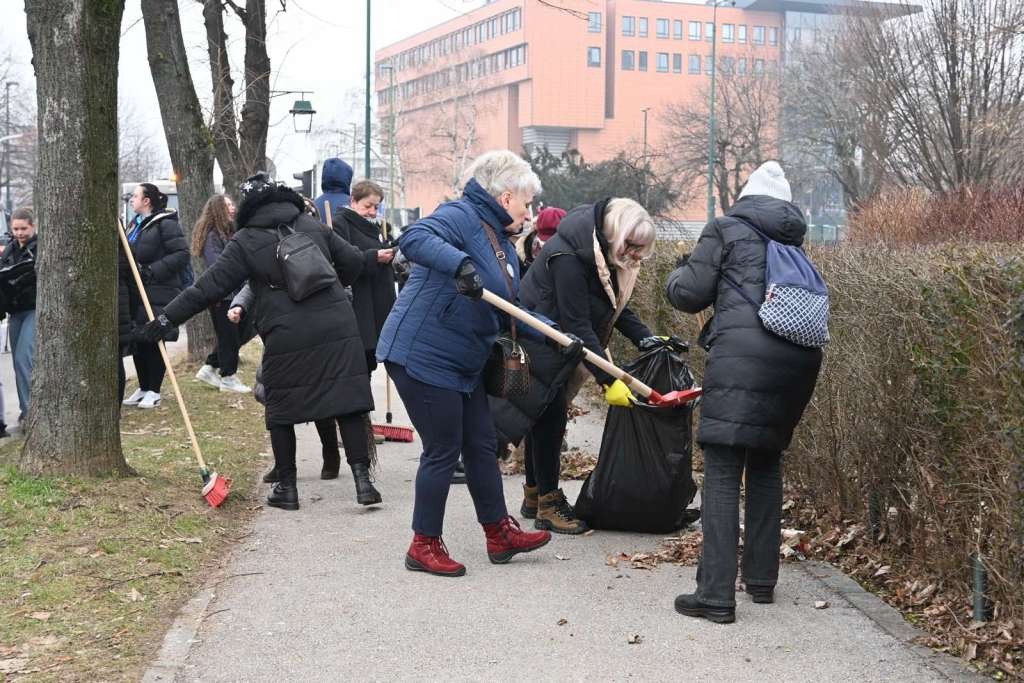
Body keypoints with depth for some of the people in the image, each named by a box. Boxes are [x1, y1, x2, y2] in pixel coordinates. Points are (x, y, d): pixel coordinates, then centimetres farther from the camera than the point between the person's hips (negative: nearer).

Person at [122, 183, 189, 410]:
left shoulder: (165, 224, -11)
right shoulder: (135, 224, 16)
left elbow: (182, 254, -17)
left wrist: (154, 270, -20)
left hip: (159, 293, -8)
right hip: (136, 292, 8)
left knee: (154, 342, -3)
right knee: (138, 342, 11)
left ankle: (153, 392, 7)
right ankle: (143, 388, 22)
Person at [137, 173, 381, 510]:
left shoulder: (245, 243, 0)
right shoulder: (312, 225, 11)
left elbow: (209, 287, -2)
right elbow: (353, 261, 15)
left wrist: (166, 318, 2)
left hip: (287, 338, -3)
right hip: (338, 329, 3)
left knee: (280, 412, 11)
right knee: (348, 404, 3)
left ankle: (286, 487, 15)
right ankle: (362, 479, -2)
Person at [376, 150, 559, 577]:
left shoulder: (502, 245, 15)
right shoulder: (461, 217, -15)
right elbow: (413, 238, -34)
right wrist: (461, 264, -47)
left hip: (464, 365, 10)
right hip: (422, 356, -10)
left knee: (482, 445, 15)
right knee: (444, 450, -4)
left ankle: (499, 534, 27)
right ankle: (424, 546, 9)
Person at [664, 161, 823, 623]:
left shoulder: (726, 229, 7)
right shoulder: (794, 243, 22)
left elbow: (690, 295, 4)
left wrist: (679, 273, 26)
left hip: (741, 355, -6)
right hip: (798, 359, 6)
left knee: (722, 474, -5)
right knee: (767, 465, 20)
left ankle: (716, 595, -11)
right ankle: (762, 580, 24)